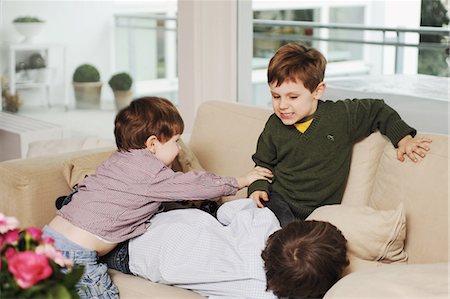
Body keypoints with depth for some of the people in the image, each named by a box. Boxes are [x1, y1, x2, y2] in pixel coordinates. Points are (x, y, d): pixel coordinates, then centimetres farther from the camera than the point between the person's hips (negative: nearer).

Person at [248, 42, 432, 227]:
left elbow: (378, 110, 13)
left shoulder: (341, 116, -4)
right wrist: (258, 188, 2)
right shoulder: (274, 126, 2)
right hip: (277, 200, 0)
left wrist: (403, 138, 4)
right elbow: (264, 164, 19)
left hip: (319, 211, 1)